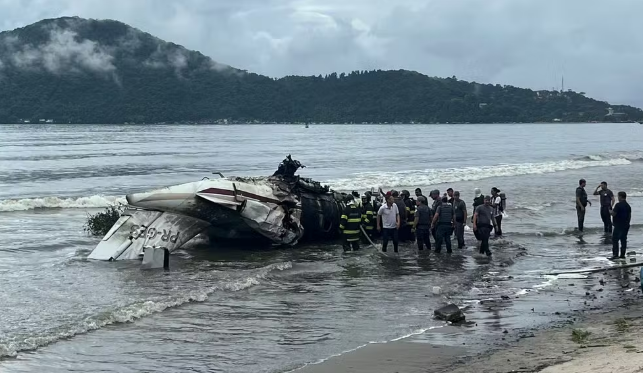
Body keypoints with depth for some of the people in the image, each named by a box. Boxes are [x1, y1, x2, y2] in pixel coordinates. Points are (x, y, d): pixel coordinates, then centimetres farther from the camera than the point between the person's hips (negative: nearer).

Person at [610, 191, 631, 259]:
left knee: (615, 240, -3)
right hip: (626, 225, 8)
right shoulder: (628, 206, 10)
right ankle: (622, 254, 11)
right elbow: (629, 216, 15)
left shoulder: (618, 205, -15)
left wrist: (611, 211, 3)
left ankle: (615, 254, -9)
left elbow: (613, 214, -18)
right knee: (623, 240, 11)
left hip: (618, 226, -8)